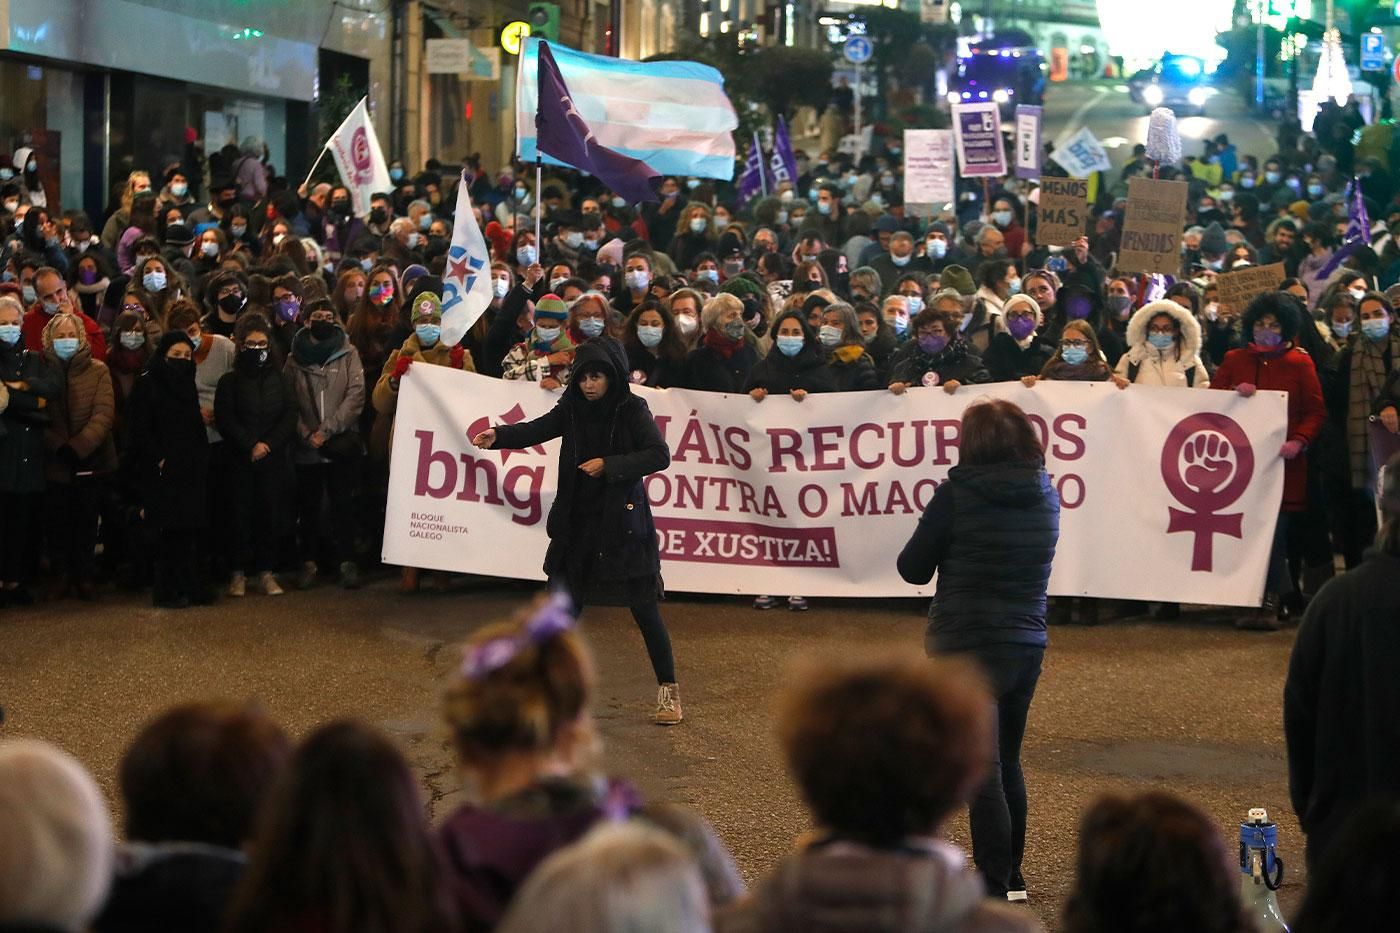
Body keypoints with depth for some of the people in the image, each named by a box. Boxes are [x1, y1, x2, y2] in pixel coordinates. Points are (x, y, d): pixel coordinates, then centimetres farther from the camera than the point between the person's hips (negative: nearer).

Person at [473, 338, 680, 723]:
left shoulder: (632, 410, -9)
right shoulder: (572, 409, 3)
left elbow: (659, 456, -16)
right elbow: (536, 430, -4)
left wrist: (609, 465, -22)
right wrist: (499, 436, -21)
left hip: (623, 521, -4)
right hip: (577, 522, 4)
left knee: (644, 609, -1)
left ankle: (668, 691, 9)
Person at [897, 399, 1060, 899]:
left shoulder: (958, 493, -14)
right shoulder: (1045, 496, 3)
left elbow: (913, 569, -7)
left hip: (967, 647, -6)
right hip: (1027, 646, 6)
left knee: (982, 770, -1)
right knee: (1008, 760, 20)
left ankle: (995, 890, 0)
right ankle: (1011, 875, 30)